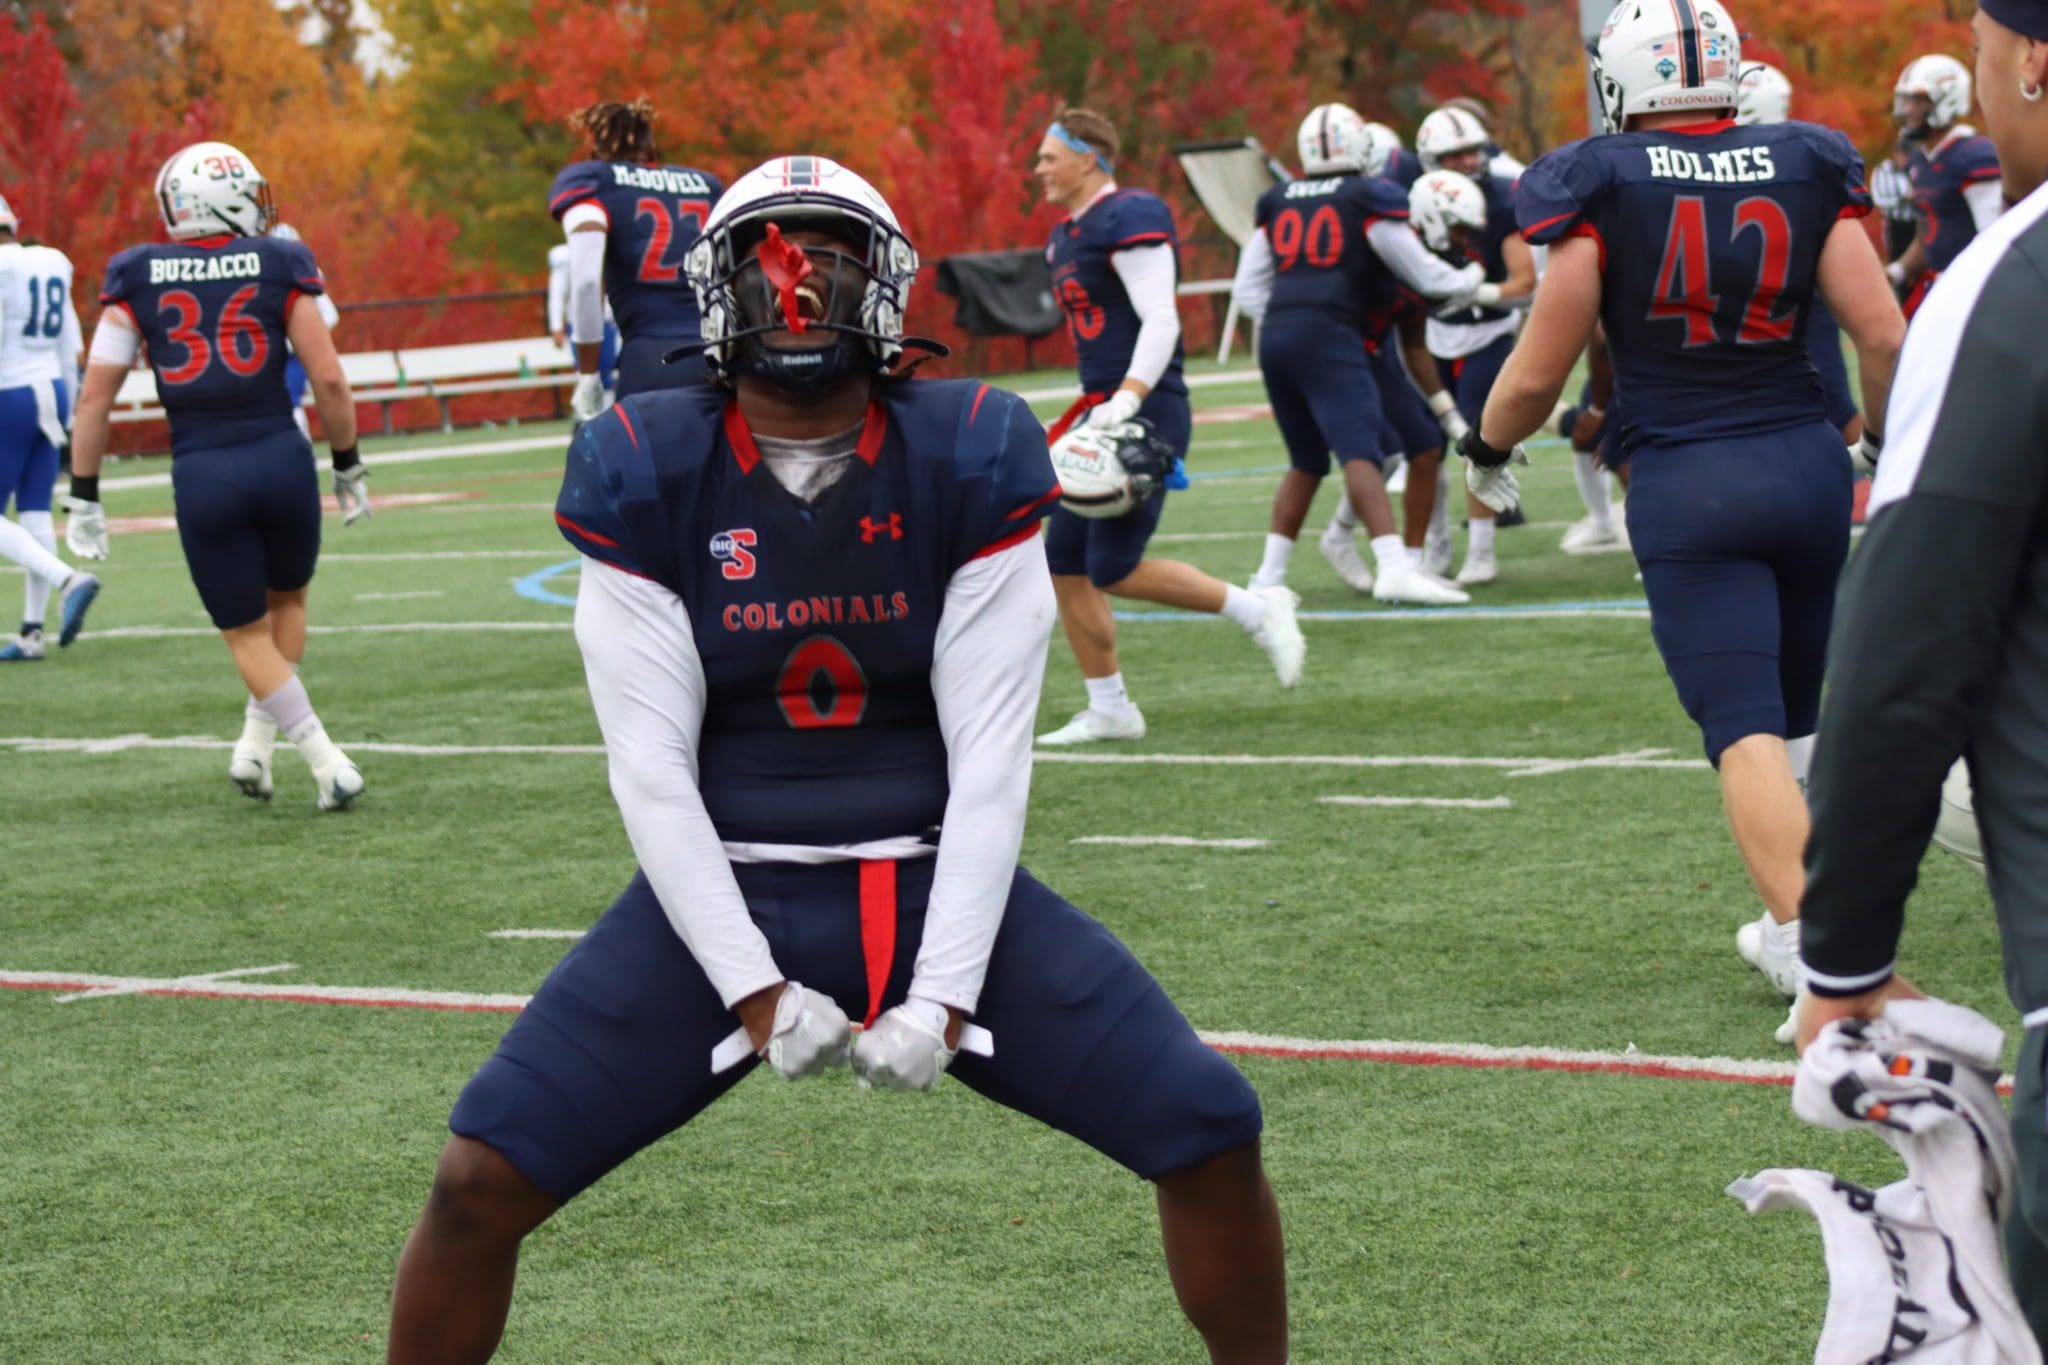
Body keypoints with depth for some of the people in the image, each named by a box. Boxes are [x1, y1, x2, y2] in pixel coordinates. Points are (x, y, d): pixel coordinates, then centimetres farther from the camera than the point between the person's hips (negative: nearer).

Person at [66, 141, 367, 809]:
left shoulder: (137, 277, 4)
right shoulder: (277, 266, 2)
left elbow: (95, 395, 1)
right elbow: (328, 378, -2)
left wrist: (83, 498, 7)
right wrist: (348, 467, 12)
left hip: (202, 477, 0)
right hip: (282, 458, 0)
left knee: (246, 633, 15)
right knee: (287, 599, 28)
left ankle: (327, 761, 4)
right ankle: (256, 741, 18)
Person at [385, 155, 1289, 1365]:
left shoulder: (967, 461, -6)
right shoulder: (650, 478, -7)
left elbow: (992, 760, -7)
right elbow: (651, 768, -7)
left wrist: (943, 993, -14)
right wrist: (753, 988, -14)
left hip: (937, 888, 1)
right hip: (726, 899, -1)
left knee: (1213, 1136, -11)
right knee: (484, 1180, -14)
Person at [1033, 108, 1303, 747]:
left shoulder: (1129, 218, -13)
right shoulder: (1067, 236, 17)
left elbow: (1160, 320, -19)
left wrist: (1127, 399, -28)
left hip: (1147, 411, -10)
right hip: (1103, 413, 10)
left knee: (1113, 569, -11)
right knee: (1065, 564, 6)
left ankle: (1256, 610, 2)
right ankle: (1109, 710, 13)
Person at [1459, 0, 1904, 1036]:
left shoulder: (1605, 186, -7)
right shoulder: (1805, 170, 1)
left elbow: (1538, 374, -4)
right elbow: (1884, 338, -1)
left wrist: (1486, 447, 16)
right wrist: (1889, 446, 16)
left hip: (1688, 485, -4)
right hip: (1808, 464, 4)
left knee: (1745, 729, -7)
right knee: (1799, 716, 19)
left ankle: (1812, 946, -17)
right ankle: (1793, 922, 27)